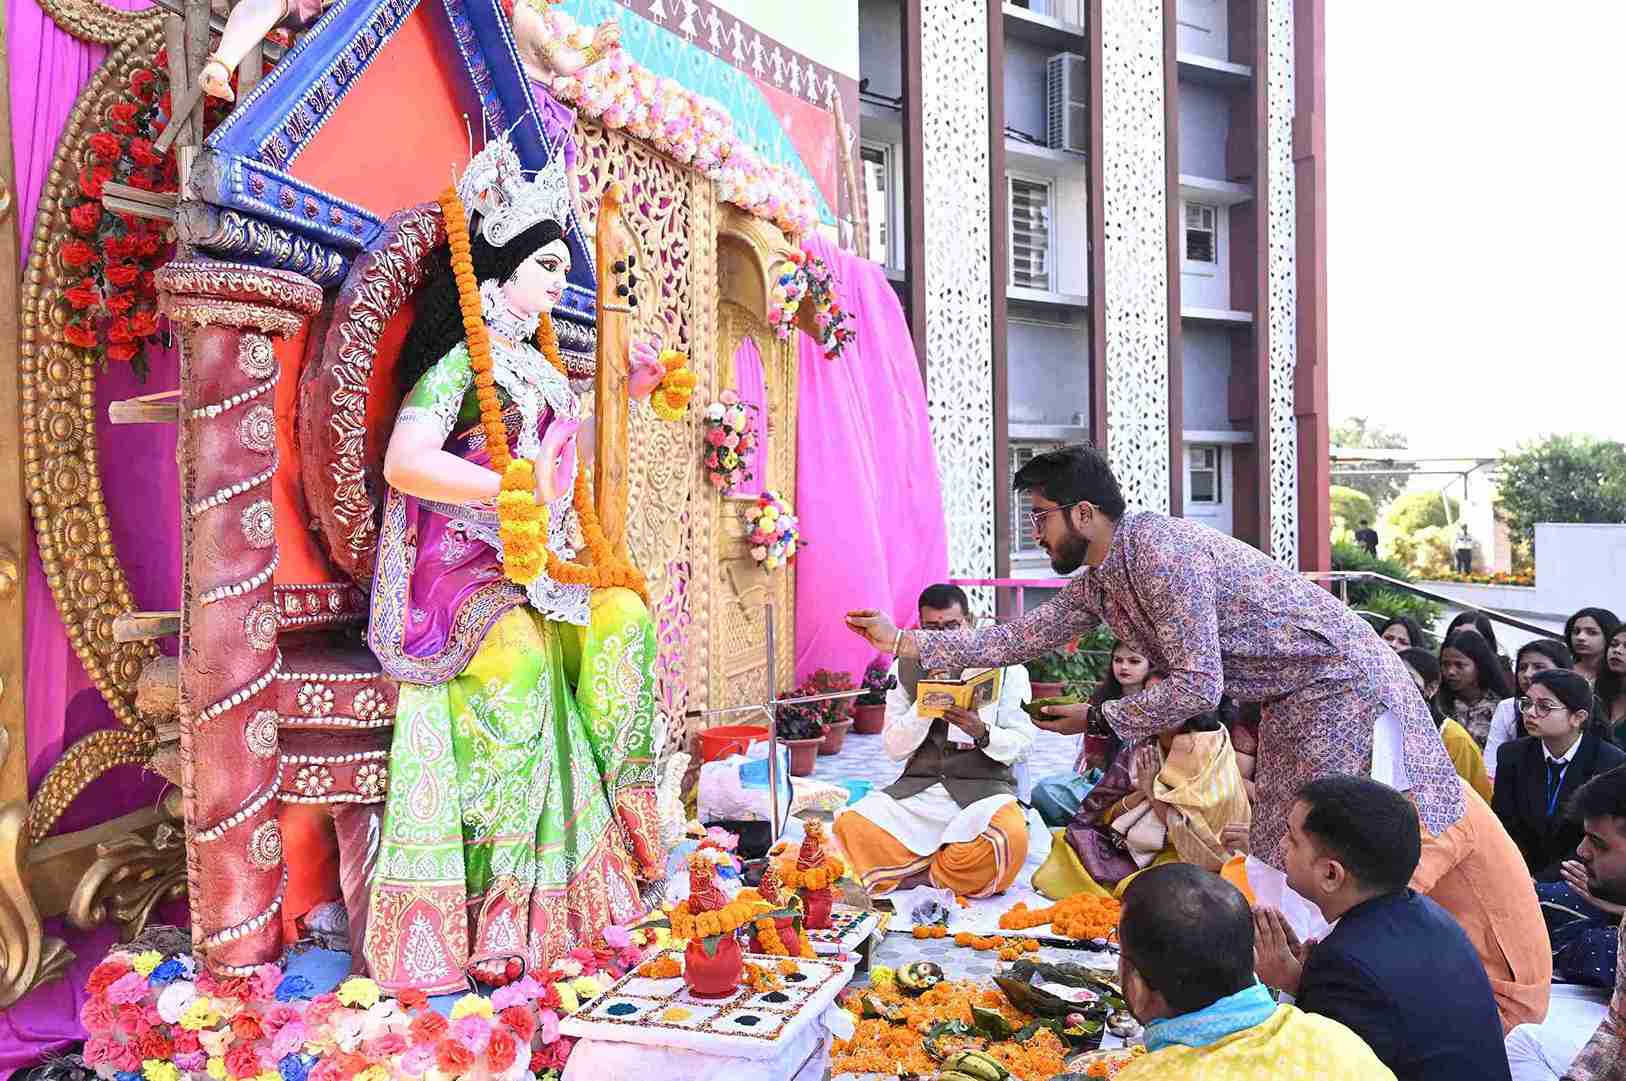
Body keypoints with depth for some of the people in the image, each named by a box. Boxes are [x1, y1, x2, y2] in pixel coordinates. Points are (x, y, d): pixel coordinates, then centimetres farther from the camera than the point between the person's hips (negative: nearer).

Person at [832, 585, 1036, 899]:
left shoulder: (1006, 668, 2)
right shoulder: (906, 669, 7)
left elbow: (1021, 744, -1)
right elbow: (894, 749, 3)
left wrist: (982, 732, -23)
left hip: (984, 787, -1)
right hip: (918, 787, 1)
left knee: (1010, 836, -36)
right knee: (851, 826, -26)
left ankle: (909, 872, -10)